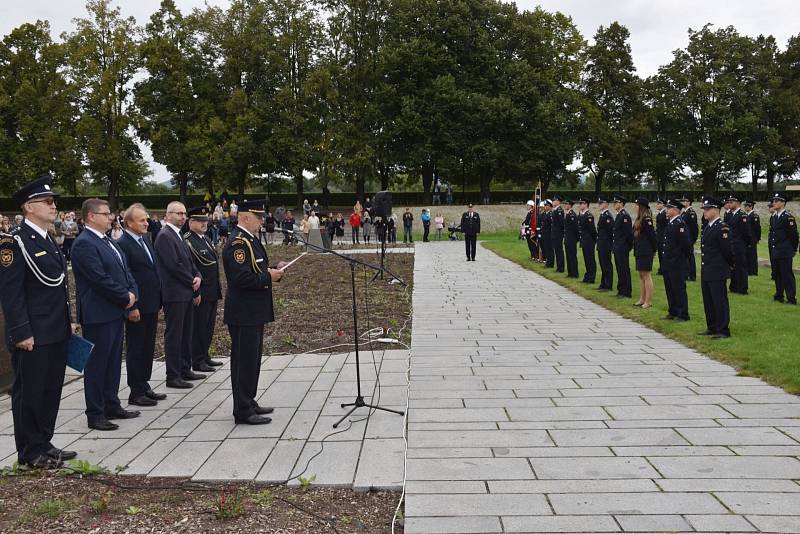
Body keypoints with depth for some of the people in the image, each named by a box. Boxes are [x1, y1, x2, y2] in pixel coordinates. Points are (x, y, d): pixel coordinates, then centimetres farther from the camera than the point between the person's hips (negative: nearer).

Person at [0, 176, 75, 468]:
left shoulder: (47, 241, 14)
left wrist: (66, 324, 18)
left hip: (56, 334, 9)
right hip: (32, 337, -9)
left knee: (51, 390, 15)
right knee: (29, 393, 4)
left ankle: (44, 444, 28)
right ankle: (30, 452, 16)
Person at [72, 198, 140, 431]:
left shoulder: (108, 241, 14)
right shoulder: (84, 243, -15)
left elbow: (124, 270, 16)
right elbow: (101, 279, -20)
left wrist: (133, 292, -1)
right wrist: (126, 297, -12)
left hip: (116, 311, 9)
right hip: (98, 314, -9)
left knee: (113, 361, 15)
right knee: (97, 363, 0)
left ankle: (112, 406, 26)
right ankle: (95, 414, 9)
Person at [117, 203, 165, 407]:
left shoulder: (146, 239, 12)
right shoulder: (123, 244, -14)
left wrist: (158, 300, 14)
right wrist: (131, 307, -19)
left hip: (151, 304, 8)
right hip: (137, 307, -8)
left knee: (148, 347, 16)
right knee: (136, 349, 2)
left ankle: (144, 386, 27)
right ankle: (135, 392, 12)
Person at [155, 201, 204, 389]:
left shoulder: (179, 236, 17)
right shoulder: (165, 236, -13)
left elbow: (189, 262, 18)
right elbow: (174, 265, -19)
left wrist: (197, 277, -1)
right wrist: (192, 282, -9)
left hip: (187, 293, 9)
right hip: (175, 294, -9)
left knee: (186, 333, 15)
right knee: (174, 335, -2)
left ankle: (185, 370, 25)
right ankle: (173, 377, 5)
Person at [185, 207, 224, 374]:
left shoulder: (206, 238, 15)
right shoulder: (187, 241, -14)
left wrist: (218, 288, 19)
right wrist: (196, 291, -20)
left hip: (212, 293, 9)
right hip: (200, 293, -9)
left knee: (209, 326, 17)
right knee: (198, 327, 0)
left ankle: (205, 356, 28)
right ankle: (197, 361, 9)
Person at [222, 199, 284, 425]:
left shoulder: (250, 240, 14)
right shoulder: (237, 243, -18)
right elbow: (242, 278, -27)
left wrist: (273, 271, 7)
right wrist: (268, 276, -18)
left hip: (254, 312, 11)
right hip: (243, 313, -10)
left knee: (252, 359, 17)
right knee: (244, 360, -4)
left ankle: (249, 403, 29)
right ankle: (243, 412, 4)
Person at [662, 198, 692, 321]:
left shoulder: (680, 223, -16)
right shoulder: (670, 223, 13)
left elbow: (686, 242, -20)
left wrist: (686, 255, -9)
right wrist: (665, 259, 16)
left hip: (678, 264, -9)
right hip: (668, 263, 9)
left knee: (679, 289, -3)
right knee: (670, 289, 15)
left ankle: (683, 315, 5)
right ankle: (673, 312, 25)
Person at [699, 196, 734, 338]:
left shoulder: (722, 228, -15)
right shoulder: (707, 227, 13)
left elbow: (728, 250, -13)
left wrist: (730, 264, 0)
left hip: (717, 273, -9)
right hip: (706, 272, 9)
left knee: (720, 301, -3)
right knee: (708, 301, 15)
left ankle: (723, 330, 4)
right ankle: (712, 327, 25)